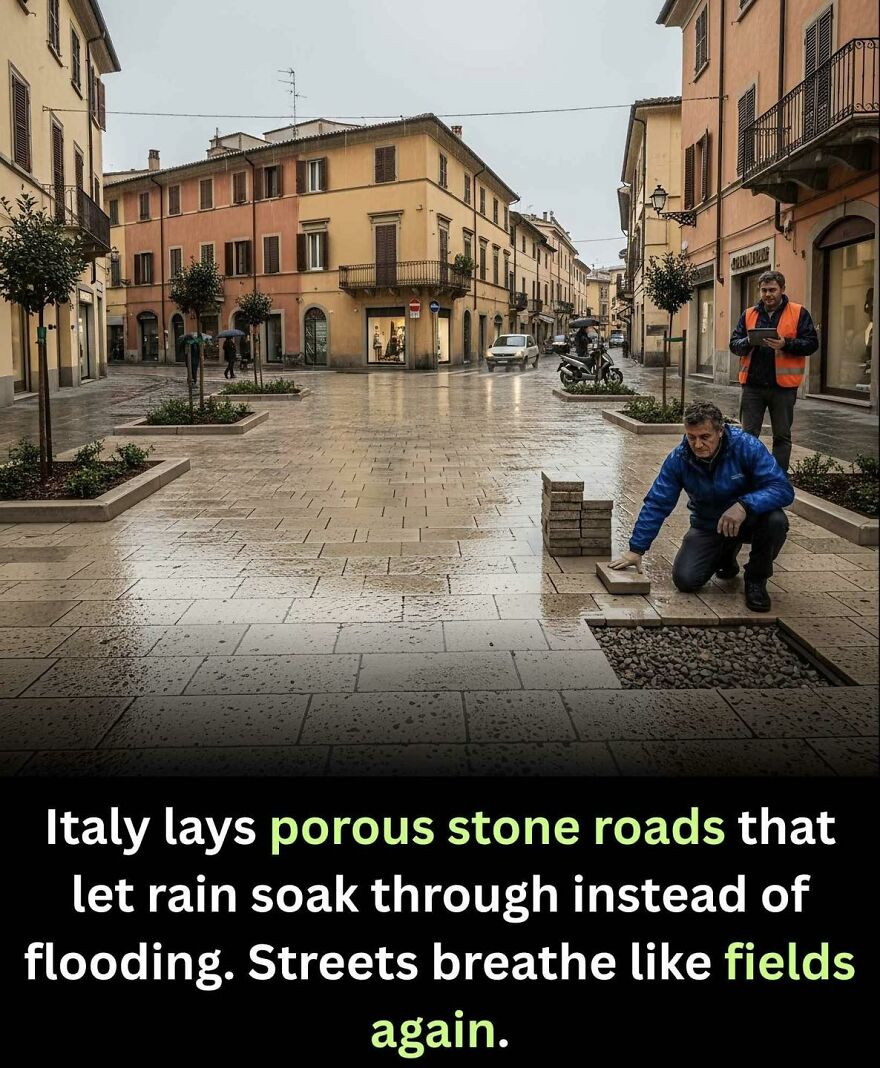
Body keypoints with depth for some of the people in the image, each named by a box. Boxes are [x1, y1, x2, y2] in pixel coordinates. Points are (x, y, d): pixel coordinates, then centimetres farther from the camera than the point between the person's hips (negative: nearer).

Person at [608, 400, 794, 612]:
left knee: (775, 520, -35)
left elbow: (783, 489, -30)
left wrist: (744, 505, -47)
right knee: (685, 580, -15)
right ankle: (726, 556, 21)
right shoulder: (679, 458, -17)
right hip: (708, 526, 2)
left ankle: (756, 579, -6)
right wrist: (636, 550, -12)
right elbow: (656, 504, -10)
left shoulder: (746, 446, -25)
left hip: (748, 520, -2)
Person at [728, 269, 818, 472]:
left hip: (783, 386, -2)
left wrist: (786, 344, -19)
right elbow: (734, 343, 8)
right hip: (752, 385, 2)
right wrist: (748, 342, -14)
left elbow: (811, 343, -4)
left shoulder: (798, 313, 2)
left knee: (782, 436, 7)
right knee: (748, 434, 4)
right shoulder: (749, 314, 11)